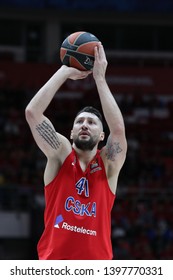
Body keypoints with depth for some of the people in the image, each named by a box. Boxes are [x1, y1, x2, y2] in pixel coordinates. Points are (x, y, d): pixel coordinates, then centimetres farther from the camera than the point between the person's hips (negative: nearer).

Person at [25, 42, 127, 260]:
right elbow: (32, 112, -5)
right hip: (53, 267, 0)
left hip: (96, 268, 0)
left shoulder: (108, 164, 7)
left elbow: (118, 127, -12)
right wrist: (65, 72, -3)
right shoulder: (60, 154, 7)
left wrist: (99, 77, -8)